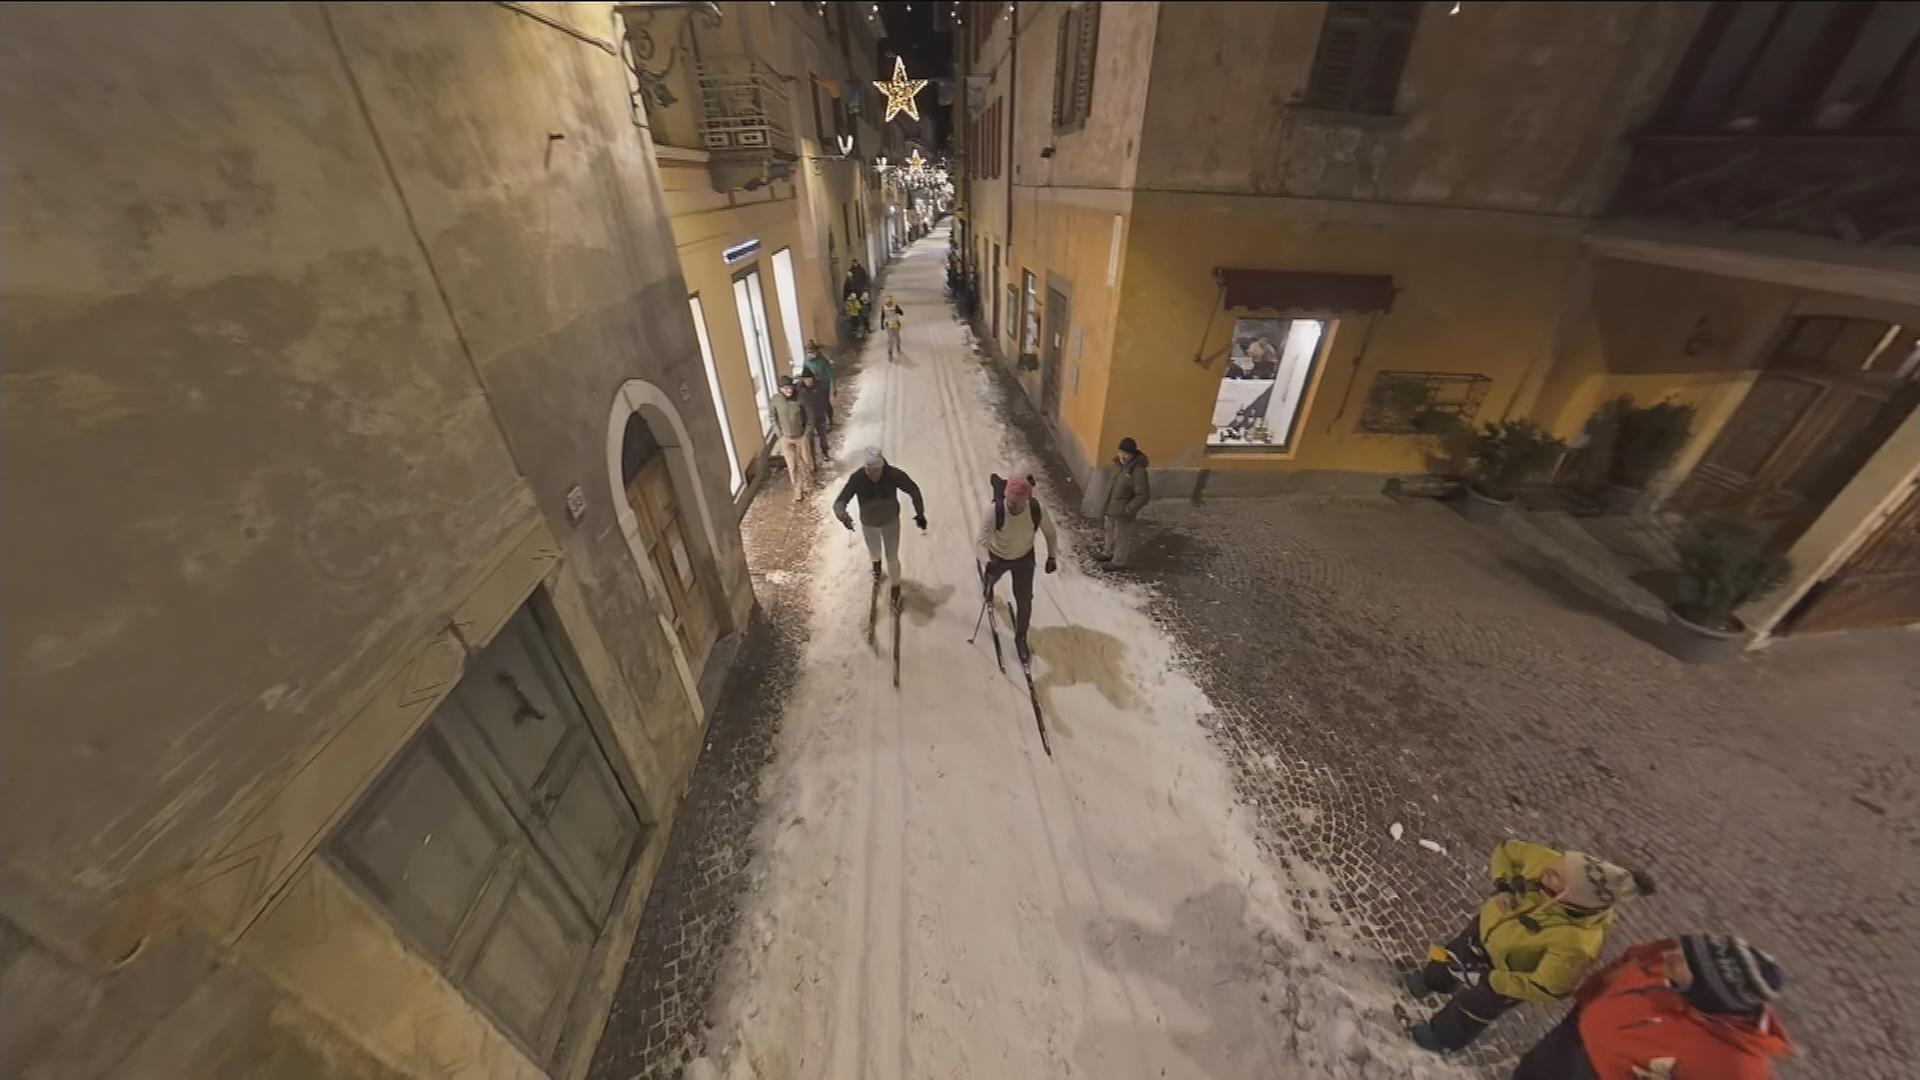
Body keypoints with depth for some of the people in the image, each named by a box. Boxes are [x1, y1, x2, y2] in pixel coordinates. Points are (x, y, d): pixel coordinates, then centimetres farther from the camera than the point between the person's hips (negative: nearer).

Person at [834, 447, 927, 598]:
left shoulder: (894, 474, -31)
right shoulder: (857, 478, -32)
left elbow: (913, 489, -14)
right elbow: (840, 502, -35)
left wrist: (920, 513, -20)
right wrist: (843, 515, -57)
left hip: (891, 522, -1)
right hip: (868, 524, 1)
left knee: (892, 558, 8)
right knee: (874, 552, 27)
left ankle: (896, 586, 38)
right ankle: (876, 563, 66)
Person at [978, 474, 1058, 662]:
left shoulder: (1037, 510, -30)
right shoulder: (995, 511, -37)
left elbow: (1049, 532, -9)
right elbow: (982, 541, -36)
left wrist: (1052, 556, -8)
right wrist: (986, 562, -54)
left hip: (1024, 558, 0)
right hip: (997, 557, 0)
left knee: (1025, 601, 3)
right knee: (990, 580, 31)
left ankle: (1020, 637, 29)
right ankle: (987, 585, 72)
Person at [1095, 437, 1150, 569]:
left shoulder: (1138, 471, -29)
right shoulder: (1117, 463, -7)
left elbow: (1143, 495, -24)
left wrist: (1127, 510, -23)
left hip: (1123, 512, -7)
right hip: (1110, 507, 7)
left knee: (1121, 536, 12)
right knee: (1110, 531, 26)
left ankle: (1119, 562, 32)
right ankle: (1109, 553, 48)